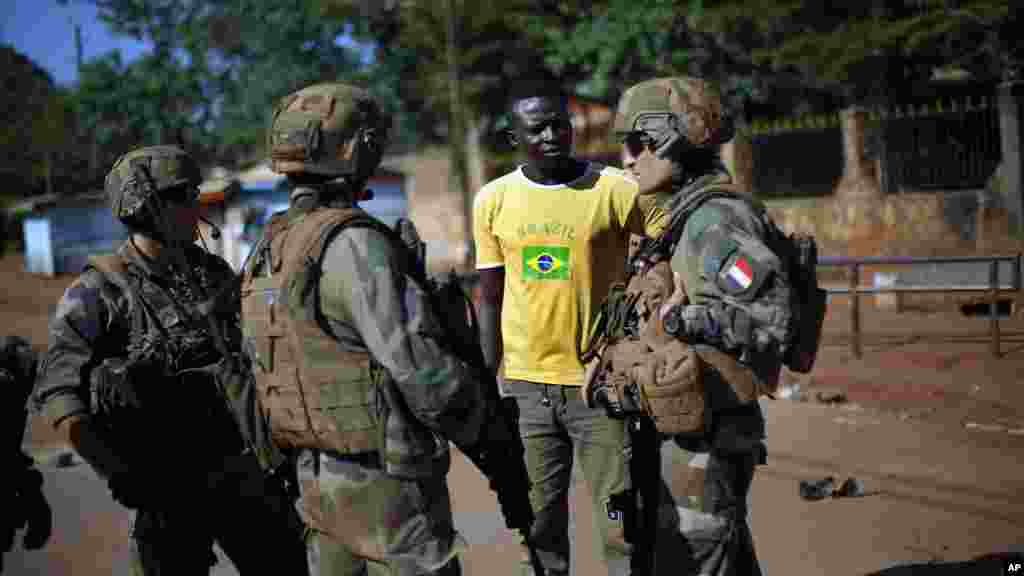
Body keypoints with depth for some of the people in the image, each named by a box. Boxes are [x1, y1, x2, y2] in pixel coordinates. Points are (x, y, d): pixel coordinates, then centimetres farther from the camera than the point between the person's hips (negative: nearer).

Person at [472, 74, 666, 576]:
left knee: (622, 525, 0)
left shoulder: (615, 189, -7)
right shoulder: (493, 200, 4)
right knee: (539, 526, 10)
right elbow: (490, 298, 10)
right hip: (526, 385, 3)